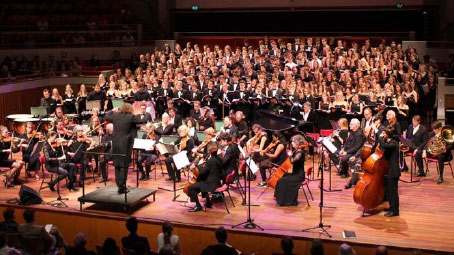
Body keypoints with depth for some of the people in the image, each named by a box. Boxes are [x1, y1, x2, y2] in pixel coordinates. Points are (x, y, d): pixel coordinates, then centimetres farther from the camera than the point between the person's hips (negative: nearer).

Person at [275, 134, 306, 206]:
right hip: (295, 174, 10)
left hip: (299, 175, -10)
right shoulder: (297, 151, 11)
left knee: (282, 181, -19)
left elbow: (293, 160, -31)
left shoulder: (300, 152, -18)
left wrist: (290, 155, -15)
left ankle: (283, 201, -9)